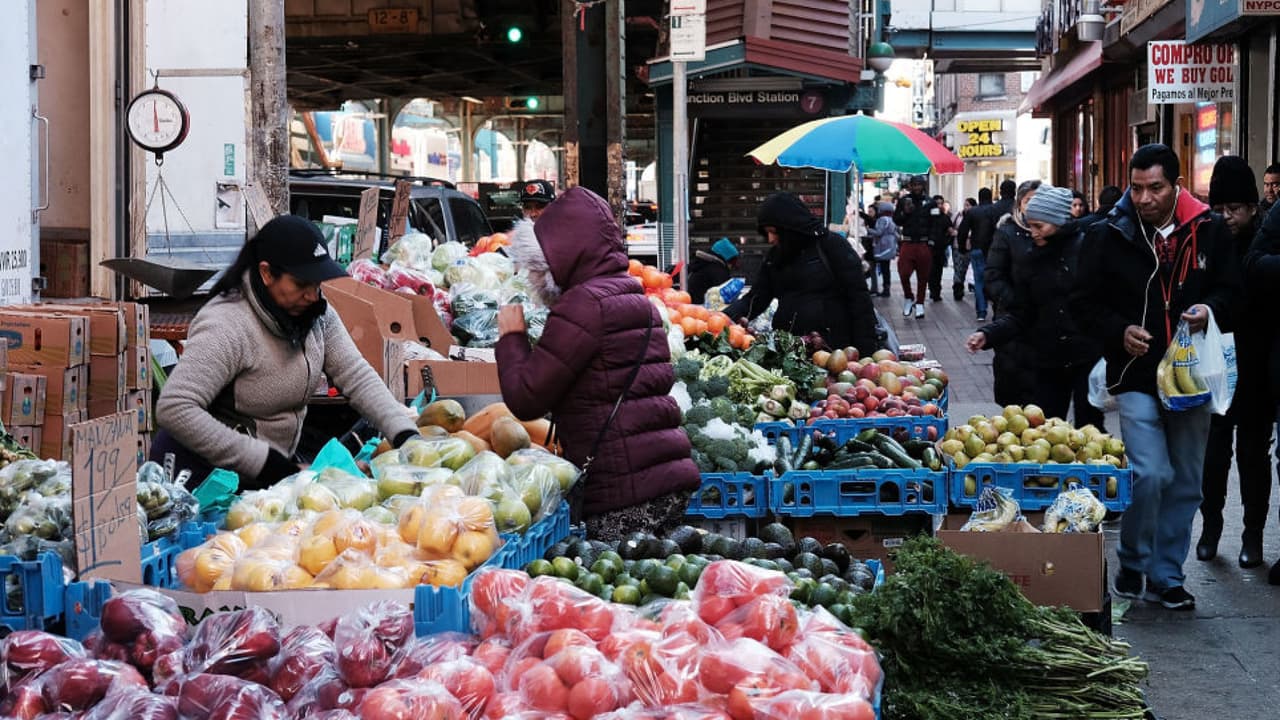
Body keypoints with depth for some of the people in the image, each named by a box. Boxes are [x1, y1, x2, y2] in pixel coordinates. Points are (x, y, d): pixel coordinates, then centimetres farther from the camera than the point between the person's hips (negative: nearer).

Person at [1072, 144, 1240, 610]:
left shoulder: (1210, 232, 1)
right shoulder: (1109, 237, -3)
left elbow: (1232, 290, 10)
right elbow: (1085, 304, 2)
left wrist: (1211, 309, -12)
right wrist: (1120, 331, -16)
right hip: (1136, 375, -3)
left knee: (1185, 484, 10)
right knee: (1150, 474, -15)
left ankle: (1166, 576, 23)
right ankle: (1133, 563, 8)